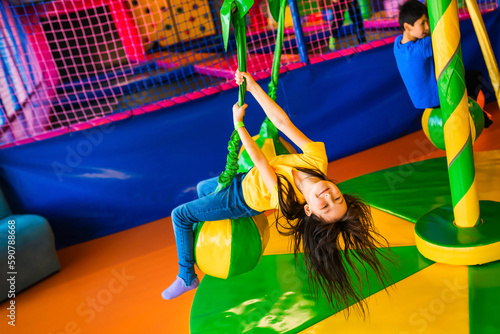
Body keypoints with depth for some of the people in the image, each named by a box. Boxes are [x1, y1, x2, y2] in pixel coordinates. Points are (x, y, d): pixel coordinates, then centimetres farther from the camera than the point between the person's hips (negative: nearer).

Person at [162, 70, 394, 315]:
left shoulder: (285, 199, -44)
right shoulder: (318, 159, -36)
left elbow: (258, 159, -34)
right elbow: (281, 122, -31)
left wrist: (239, 123, -23)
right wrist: (253, 87, -29)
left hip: (240, 201, -6)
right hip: (247, 179, 6)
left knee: (180, 215, 2)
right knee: (202, 188, 29)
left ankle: (187, 277, 19)